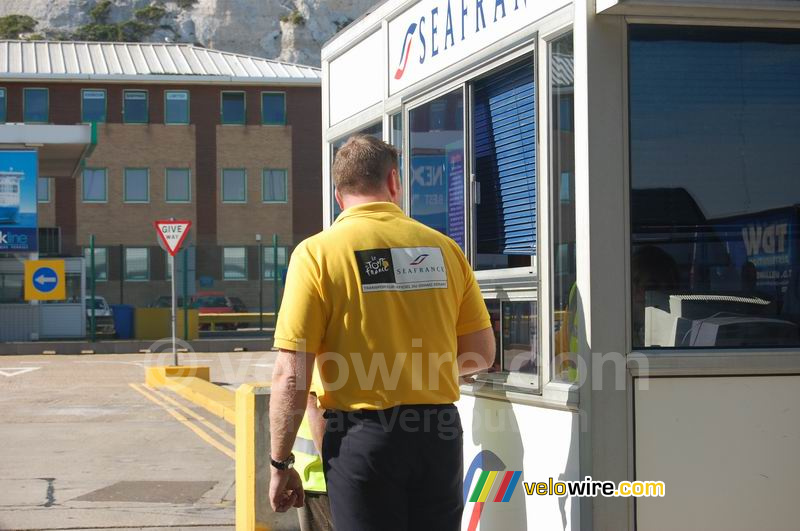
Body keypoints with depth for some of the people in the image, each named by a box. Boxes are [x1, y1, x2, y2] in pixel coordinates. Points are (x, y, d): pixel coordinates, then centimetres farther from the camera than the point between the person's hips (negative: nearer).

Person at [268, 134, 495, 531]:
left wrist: (280, 464, -2)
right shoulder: (442, 247, 3)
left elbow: (290, 375, -11)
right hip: (439, 433, 3)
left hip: (363, 433, -3)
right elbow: (481, 353, 9)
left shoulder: (317, 253, -6)